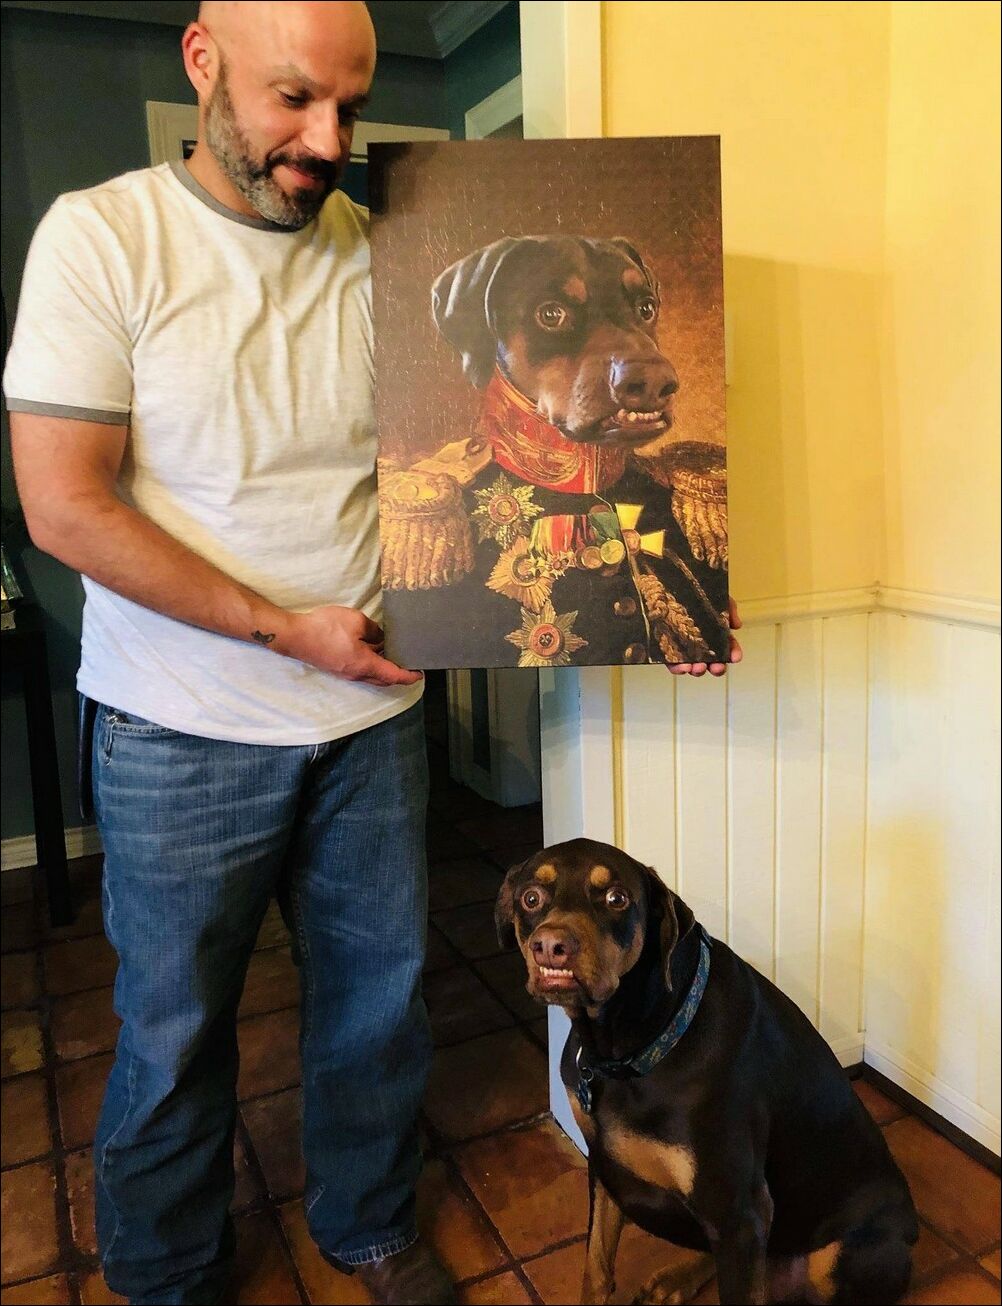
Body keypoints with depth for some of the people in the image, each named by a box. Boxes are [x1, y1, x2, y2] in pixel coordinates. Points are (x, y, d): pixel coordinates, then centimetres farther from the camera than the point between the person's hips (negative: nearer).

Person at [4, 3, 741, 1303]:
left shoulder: (386, 257, 1)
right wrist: (284, 629, -14)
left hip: (371, 713, 3)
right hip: (183, 733, -3)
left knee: (378, 999, 16)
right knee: (173, 1035, 13)